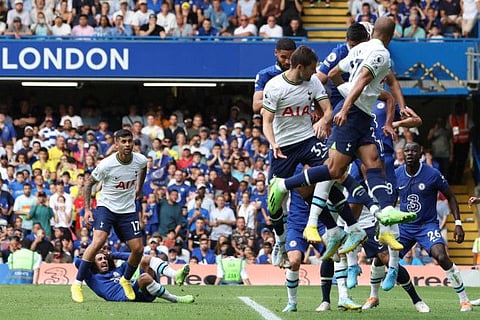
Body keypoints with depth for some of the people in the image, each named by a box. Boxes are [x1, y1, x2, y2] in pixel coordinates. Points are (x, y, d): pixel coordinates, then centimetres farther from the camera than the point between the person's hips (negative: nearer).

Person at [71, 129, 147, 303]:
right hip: (106, 206, -4)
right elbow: (89, 183, -6)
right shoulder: (106, 164, -21)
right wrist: (87, 209, -10)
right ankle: (77, 284, -18)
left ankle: (126, 280, 29)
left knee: (138, 249, 0)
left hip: (128, 209, 4)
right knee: (98, 241, -25)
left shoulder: (140, 160, -10)